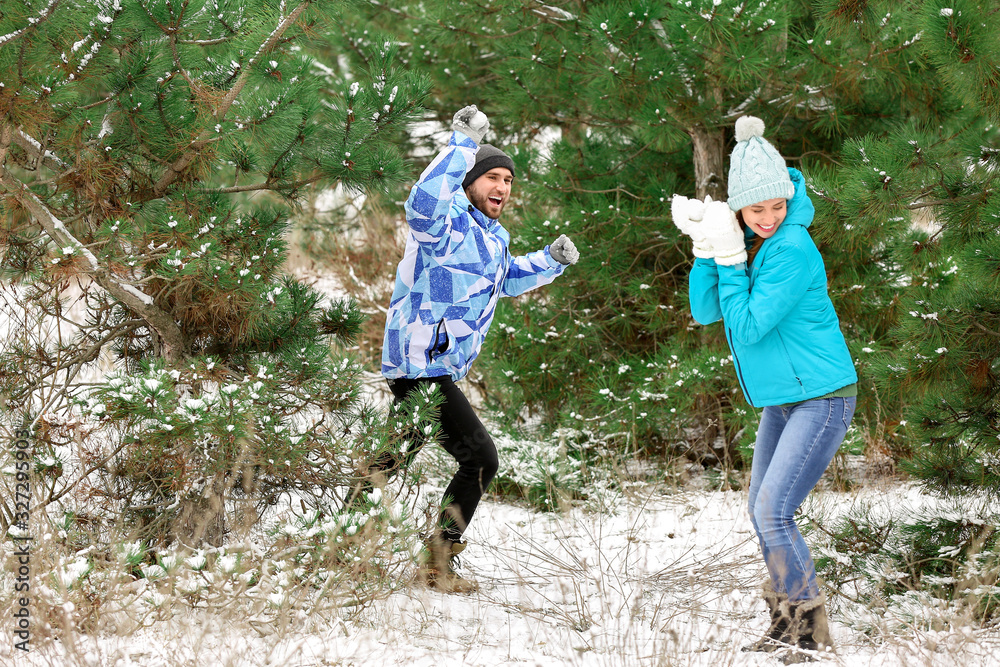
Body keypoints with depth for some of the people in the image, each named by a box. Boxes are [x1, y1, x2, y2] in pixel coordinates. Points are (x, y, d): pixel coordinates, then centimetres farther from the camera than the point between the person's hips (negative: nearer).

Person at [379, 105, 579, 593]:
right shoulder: (448, 225, -14)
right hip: (422, 366, -10)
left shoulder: (492, 236, 17)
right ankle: (439, 560, -3)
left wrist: (551, 260, 18)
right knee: (480, 457, -9)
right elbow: (423, 203, -39)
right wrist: (463, 146, -42)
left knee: (396, 458, 18)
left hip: (437, 368, 10)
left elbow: (508, 279, 36)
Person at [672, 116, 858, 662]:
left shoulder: (792, 251, -22)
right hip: (780, 400, 9)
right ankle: (786, 620, 29)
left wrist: (729, 257, -21)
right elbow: (705, 312, 0)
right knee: (761, 510, 15)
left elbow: (746, 326, -22)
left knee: (773, 512, -16)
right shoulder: (747, 242, 3)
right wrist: (706, 249, -12)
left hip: (823, 398, -9)